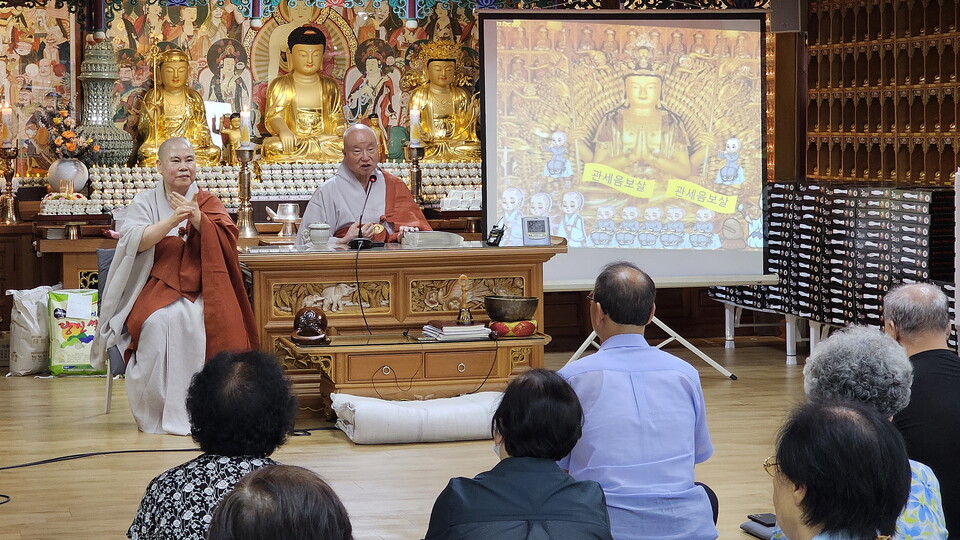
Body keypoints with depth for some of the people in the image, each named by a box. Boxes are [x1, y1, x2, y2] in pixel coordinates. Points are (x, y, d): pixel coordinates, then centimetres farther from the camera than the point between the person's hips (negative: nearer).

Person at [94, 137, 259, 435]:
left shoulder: (209, 203, 13)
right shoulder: (145, 202, 10)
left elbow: (227, 238, -6)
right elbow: (134, 240, -9)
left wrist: (197, 218, -22)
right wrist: (171, 222, -23)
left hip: (201, 291, 1)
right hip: (158, 289, -1)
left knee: (208, 322, -33)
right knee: (160, 322, -34)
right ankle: (156, 415, -23)